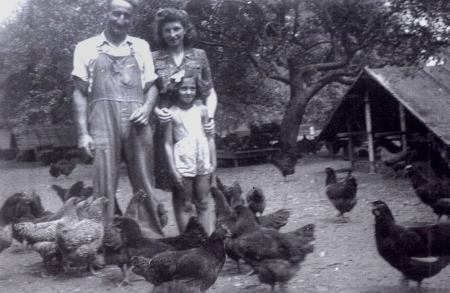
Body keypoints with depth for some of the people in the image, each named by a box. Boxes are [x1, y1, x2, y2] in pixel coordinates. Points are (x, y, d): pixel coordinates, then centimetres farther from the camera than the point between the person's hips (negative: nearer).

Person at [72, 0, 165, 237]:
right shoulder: (87, 48, 11)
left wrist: (147, 107, -4)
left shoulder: (141, 47, 17)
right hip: (103, 122, -2)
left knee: (145, 184, 1)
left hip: (137, 122, 2)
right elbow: (80, 93, 8)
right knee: (104, 185, -6)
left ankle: (154, 234, 7)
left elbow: (151, 85, 18)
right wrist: (83, 133, -2)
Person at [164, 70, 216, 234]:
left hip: (202, 160, 3)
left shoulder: (202, 110, 5)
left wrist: (213, 162, 6)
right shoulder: (172, 113, -4)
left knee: (204, 202, 7)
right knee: (185, 204, 4)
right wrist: (173, 170, -8)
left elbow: (210, 137, 10)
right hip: (183, 161, -3)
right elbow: (168, 143, -4)